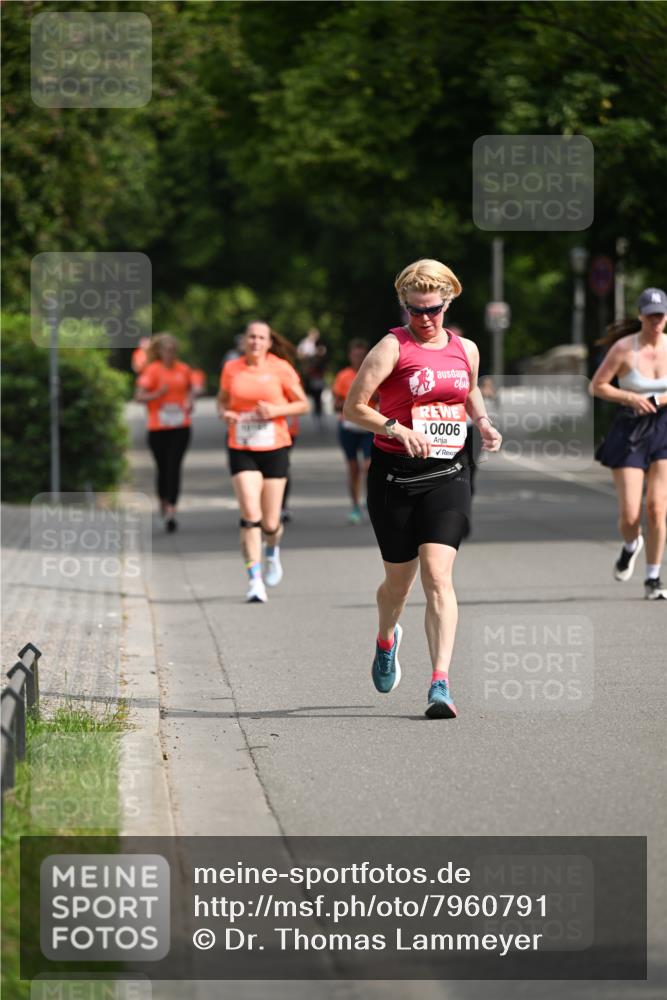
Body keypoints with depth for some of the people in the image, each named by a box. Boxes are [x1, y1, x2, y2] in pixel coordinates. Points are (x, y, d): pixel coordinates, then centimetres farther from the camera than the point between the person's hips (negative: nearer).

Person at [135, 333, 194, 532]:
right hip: (158, 428, -1)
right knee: (163, 468, 7)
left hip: (181, 427, 1)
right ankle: (163, 503, 33)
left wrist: (189, 402, 7)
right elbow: (139, 396, -9)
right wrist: (158, 394, -25)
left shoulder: (184, 370, 6)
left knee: (174, 467, -11)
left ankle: (171, 510, -17)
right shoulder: (152, 370, -5)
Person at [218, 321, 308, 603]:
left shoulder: (281, 369, -2)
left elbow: (303, 404, 3)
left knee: (270, 523, 3)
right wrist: (224, 414, -5)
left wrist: (276, 410, -14)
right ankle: (254, 580, -13)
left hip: (274, 449, 0)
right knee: (250, 514, -16)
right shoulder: (231, 369, 4)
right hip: (241, 450, 0)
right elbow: (222, 400, 18)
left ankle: (272, 551, 40)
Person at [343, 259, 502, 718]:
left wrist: (483, 422, 11)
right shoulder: (392, 347, -5)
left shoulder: (466, 349, 9)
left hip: (447, 474, 2)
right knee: (400, 579, 10)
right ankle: (386, 641, 46)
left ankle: (441, 685, -20)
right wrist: (396, 429, -22)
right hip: (395, 474, -2)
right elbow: (354, 407, -8)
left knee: (438, 574, -14)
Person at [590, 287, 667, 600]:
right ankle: (631, 545, 33)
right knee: (629, 514, -4)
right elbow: (597, 386, -4)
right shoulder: (624, 348, -8)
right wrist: (630, 398, -17)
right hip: (629, 433, -1)